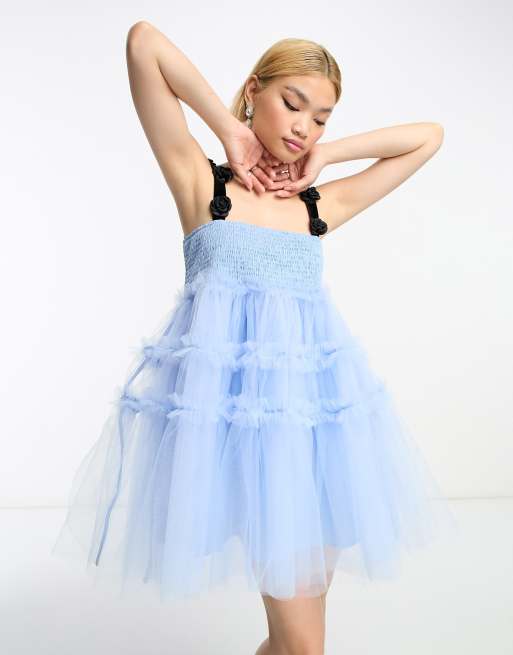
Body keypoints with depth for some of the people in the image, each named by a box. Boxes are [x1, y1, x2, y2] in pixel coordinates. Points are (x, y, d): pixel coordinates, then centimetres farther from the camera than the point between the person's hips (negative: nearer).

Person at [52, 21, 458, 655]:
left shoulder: (321, 205, 14)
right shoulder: (201, 180, 5)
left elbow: (428, 136, 21)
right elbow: (143, 41, -1)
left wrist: (324, 155, 13)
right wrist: (229, 130, 2)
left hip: (316, 403, 5)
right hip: (233, 402, -4)